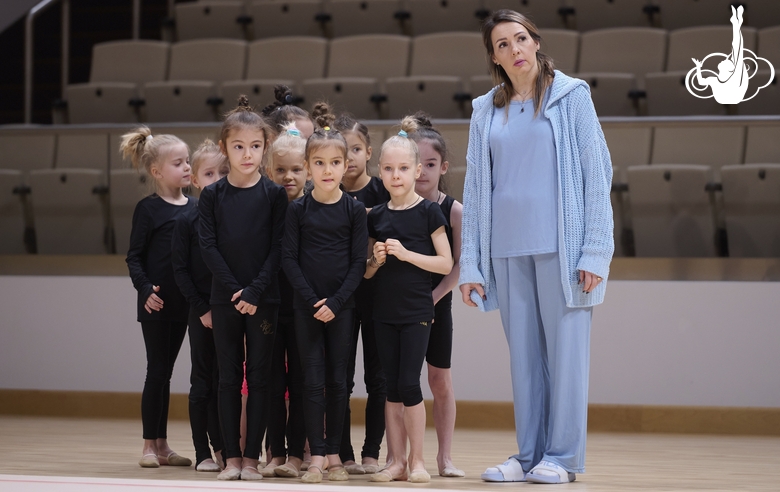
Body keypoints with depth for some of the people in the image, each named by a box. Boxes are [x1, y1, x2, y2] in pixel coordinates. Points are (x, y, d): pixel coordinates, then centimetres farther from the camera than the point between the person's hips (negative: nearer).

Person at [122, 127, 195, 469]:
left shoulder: (193, 207, 7)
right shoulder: (148, 209, -6)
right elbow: (134, 257, -6)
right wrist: (145, 289, -19)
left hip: (183, 301, 5)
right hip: (156, 302, -5)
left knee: (165, 372, 11)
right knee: (157, 371, -2)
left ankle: (162, 444, 15)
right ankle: (149, 445, 5)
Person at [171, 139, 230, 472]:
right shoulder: (187, 221, -1)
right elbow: (180, 270, -2)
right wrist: (201, 308, -9)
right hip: (202, 311, -2)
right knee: (203, 380, 3)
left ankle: (223, 448, 11)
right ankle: (203, 453, 7)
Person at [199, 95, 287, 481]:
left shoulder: (274, 195, -1)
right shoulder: (212, 196, 2)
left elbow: (277, 248, -5)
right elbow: (208, 246, -3)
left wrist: (255, 291, -14)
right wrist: (235, 290, -12)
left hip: (263, 299, -1)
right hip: (225, 298, 1)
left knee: (259, 377, 2)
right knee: (229, 377, 4)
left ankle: (252, 457, 6)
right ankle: (231, 457, 9)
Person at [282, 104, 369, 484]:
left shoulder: (354, 209, 0)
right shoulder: (298, 209, 0)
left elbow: (359, 261, -2)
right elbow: (289, 259, -2)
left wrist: (336, 302, -11)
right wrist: (311, 300, -11)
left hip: (341, 306, 0)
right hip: (307, 306, 0)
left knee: (337, 380, 5)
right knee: (313, 380, 0)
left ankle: (334, 455, 11)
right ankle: (317, 457, 2)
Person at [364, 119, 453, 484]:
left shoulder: (428, 212, -4)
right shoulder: (376, 217, 8)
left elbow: (446, 263, -7)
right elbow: (367, 273, 14)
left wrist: (405, 253, -16)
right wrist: (377, 260, -8)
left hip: (417, 312, -4)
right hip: (384, 313, 4)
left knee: (409, 383, -8)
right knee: (392, 387, 5)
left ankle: (417, 459, 2)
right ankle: (397, 461, 10)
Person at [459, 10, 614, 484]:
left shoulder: (571, 97, 2)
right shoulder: (487, 111, 12)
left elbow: (597, 173, -1)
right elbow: (475, 189, 12)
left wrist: (595, 251, -8)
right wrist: (470, 265, 6)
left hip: (561, 245, -3)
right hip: (507, 249, 3)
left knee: (565, 348, -1)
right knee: (524, 352, 5)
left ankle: (562, 456, 3)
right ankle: (529, 455, 11)